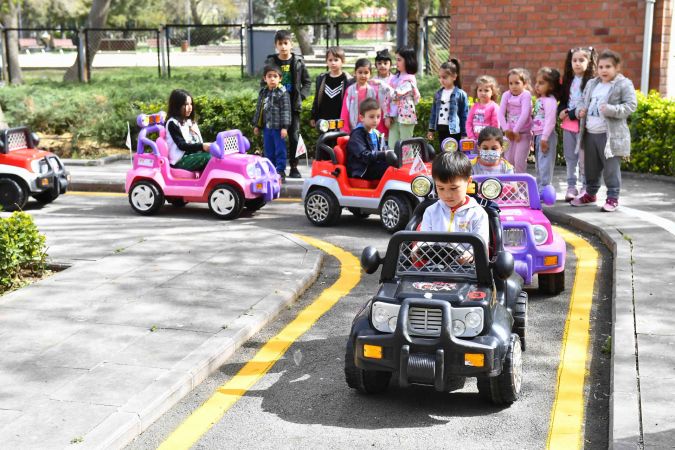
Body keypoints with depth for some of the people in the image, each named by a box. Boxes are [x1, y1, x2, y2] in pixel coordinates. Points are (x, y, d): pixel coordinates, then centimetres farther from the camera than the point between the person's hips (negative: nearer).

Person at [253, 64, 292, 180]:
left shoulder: (283, 93, -8)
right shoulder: (263, 93, 10)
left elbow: (286, 110, -12)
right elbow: (259, 109, 17)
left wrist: (284, 127, -17)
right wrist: (256, 125, 16)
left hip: (278, 127, -6)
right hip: (267, 127, 6)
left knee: (280, 150, 1)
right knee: (268, 151, 13)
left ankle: (280, 171, 8)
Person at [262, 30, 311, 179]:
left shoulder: (298, 62, 2)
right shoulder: (270, 62, 1)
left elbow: (307, 81, 9)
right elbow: (263, 83, 7)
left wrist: (301, 96, -3)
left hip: (293, 106, 0)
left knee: (294, 137, 1)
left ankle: (294, 167, 11)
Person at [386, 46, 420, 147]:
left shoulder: (409, 79, -9)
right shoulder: (395, 78, 12)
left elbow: (397, 94, -22)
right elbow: (389, 97, 13)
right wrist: (388, 116, 6)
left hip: (406, 116, -7)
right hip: (394, 116, 7)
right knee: (392, 146, 5)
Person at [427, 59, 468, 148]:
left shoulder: (460, 94, -7)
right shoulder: (438, 93, 8)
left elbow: (465, 115, -6)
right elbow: (434, 112, 14)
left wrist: (464, 134, -8)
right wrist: (431, 129, 12)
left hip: (454, 130, -5)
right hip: (441, 129, 5)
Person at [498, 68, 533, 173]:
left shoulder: (526, 95, -11)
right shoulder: (506, 95, 2)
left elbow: (525, 114, -20)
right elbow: (501, 113, -3)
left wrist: (516, 130, -21)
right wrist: (506, 129, -14)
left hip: (523, 133, -5)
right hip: (510, 133, 5)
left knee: (519, 161, -9)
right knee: (508, 160, 8)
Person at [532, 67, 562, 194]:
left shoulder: (550, 101, -15)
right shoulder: (539, 100, 14)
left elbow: (550, 121, -21)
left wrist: (544, 138, -23)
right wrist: (534, 136, 16)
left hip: (546, 136, -10)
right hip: (538, 136, 10)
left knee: (545, 165, -8)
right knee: (539, 165, 16)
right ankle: (539, 188, 24)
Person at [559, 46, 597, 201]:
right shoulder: (568, 80, 13)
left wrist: (571, 114, -15)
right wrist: (562, 111, -2)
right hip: (568, 124, 6)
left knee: (583, 158, -2)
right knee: (570, 157, 10)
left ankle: (585, 188, 7)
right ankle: (571, 187, 17)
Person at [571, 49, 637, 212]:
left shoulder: (624, 84, -7)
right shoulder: (591, 84, 12)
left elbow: (631, 105, -14)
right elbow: (583, 101, 23)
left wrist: (611, 110, -25)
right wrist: (581, 110, 1)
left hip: (610, 135, -6)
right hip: (590, 134, 6)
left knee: (611, 168, -1)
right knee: (591, 167, 17)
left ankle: (613, 198, 9)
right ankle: (590, 194, 32)